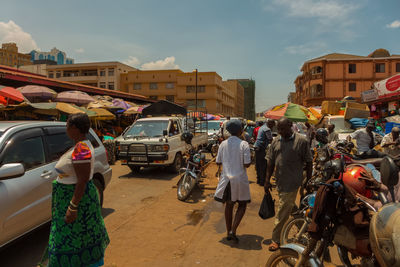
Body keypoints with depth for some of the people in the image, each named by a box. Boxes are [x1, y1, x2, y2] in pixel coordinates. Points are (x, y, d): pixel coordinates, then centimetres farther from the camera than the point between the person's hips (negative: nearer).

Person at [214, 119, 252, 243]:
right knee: (242, 205, 14)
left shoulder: (223, 144, -1)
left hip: (226, 178, 4)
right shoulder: (244, 144, -13)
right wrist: (250, 160, 6)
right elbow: (246, 164, -15)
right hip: (240, 179, -3)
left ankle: (228, 232, 26)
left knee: (229, 205, 16)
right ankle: (233, 230, 3)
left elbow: (218, 162, 4)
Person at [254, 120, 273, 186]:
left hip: (257, 147, 10)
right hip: (262, 149, -9)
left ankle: (259, 180, 24)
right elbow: (270, 140, -14)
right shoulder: (267, 129, -14)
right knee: (263, 166, -2)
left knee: (258, 165, 15)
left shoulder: (261, 127, 15)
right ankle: (262, 181, 3)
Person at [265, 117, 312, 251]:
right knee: (289, 208, 19)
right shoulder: (276, 141, 6)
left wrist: (308, 180, -2)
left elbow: (308, 162, -3)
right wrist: (267, 180, 7)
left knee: (282, 211, -2)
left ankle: (276, 239, 10)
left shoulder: (301, 141, -8)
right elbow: (271, 162, 9)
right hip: (279, 182, 6)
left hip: (292, 182, -6)